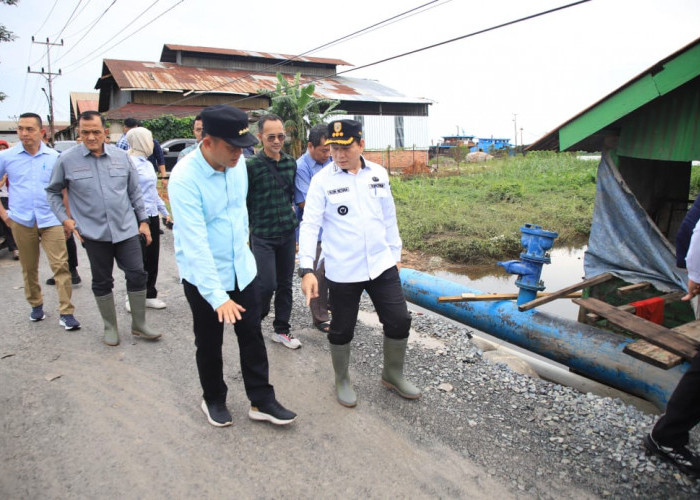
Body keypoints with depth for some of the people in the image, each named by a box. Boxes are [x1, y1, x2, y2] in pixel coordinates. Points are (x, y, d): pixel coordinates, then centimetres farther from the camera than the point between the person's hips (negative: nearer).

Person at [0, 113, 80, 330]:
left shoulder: (55, 157, 3)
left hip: (51, 220, -1)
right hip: (21, 222, 1)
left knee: (61, 266, -8)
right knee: (29, 268, 12)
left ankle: (66, 313, -3)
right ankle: (36, 305, 30)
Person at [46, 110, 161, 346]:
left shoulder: (121, 156, 2)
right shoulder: (67, 160, -3)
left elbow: (134, 191, 9)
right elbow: (53, 192, 9)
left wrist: (143, 220, 8)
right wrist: (64, 218, -1)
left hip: (126, 229, 2)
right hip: (94, 233, -1)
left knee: (137, 274, 2)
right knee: (102, 281, 10)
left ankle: (139, 324, 18)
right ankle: (110, 327, 26)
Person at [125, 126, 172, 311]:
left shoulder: (147, 163, 14)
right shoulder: (131, 163, -12)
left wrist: (164, 211, 21)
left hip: (152, 217, 8)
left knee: (152, 258, 12)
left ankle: (149, 295, 23)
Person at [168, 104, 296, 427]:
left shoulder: (237, 163, -6)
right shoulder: (184, 179, -25)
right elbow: (195, 244, -30)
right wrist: (218, 297, -32)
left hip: (241, 268, 5)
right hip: (204, 277, -5)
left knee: (252, 335, 11)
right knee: (209, 343, 12)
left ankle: (261, 401, 26)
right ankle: (213, 400, 36)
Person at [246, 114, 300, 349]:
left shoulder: (291, 163, 6)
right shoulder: (251, 165, -9)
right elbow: (243, 202, -6)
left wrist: (292, 215, 14)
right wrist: (249, 229, -5)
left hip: (288, 234, 5)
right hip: (263, 236, -5)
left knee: (285, 283, 11)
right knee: (267, 285, -7)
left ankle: (281, 329, 26)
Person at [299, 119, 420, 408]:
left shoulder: (379, 174, 4)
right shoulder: (322, 180, -8)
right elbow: (310, 225, -12)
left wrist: (395, 254, 16)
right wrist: (307, 269, -21)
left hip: (381, 265, 4)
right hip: (342, 272, -3)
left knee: (399, 321, 7)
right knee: (342, 330, 10)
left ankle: (393, 375, 32)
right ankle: (342, 381, 36)